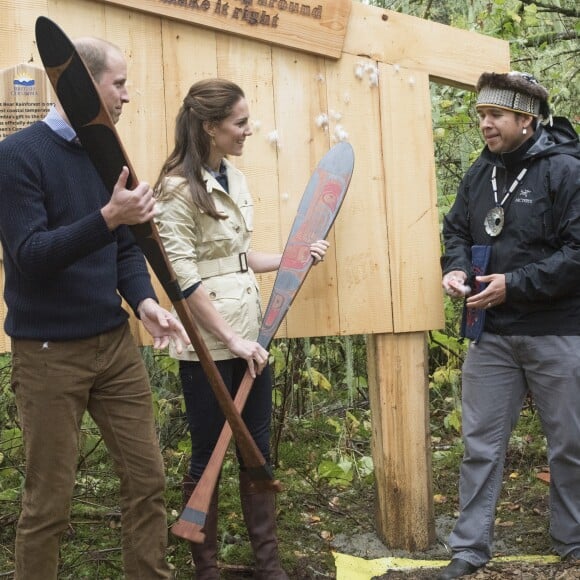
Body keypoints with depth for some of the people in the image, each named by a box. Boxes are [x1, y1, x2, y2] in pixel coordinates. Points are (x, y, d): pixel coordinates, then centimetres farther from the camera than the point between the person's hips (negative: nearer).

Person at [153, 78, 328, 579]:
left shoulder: (235, 180, 9)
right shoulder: (179, 188, -13)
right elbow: (185, 278, -17)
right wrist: (231, 340, -17)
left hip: (250, 336, 7)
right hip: (208, 346, -7)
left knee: (258, 451, 13)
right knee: (208, 457, 5)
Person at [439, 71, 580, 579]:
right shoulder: (480, 174, 7)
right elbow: (456, 231, 18)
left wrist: (514, 284, -20)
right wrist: (456, 268, -3)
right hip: (491, 334, 5)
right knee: (481, 444, 9)